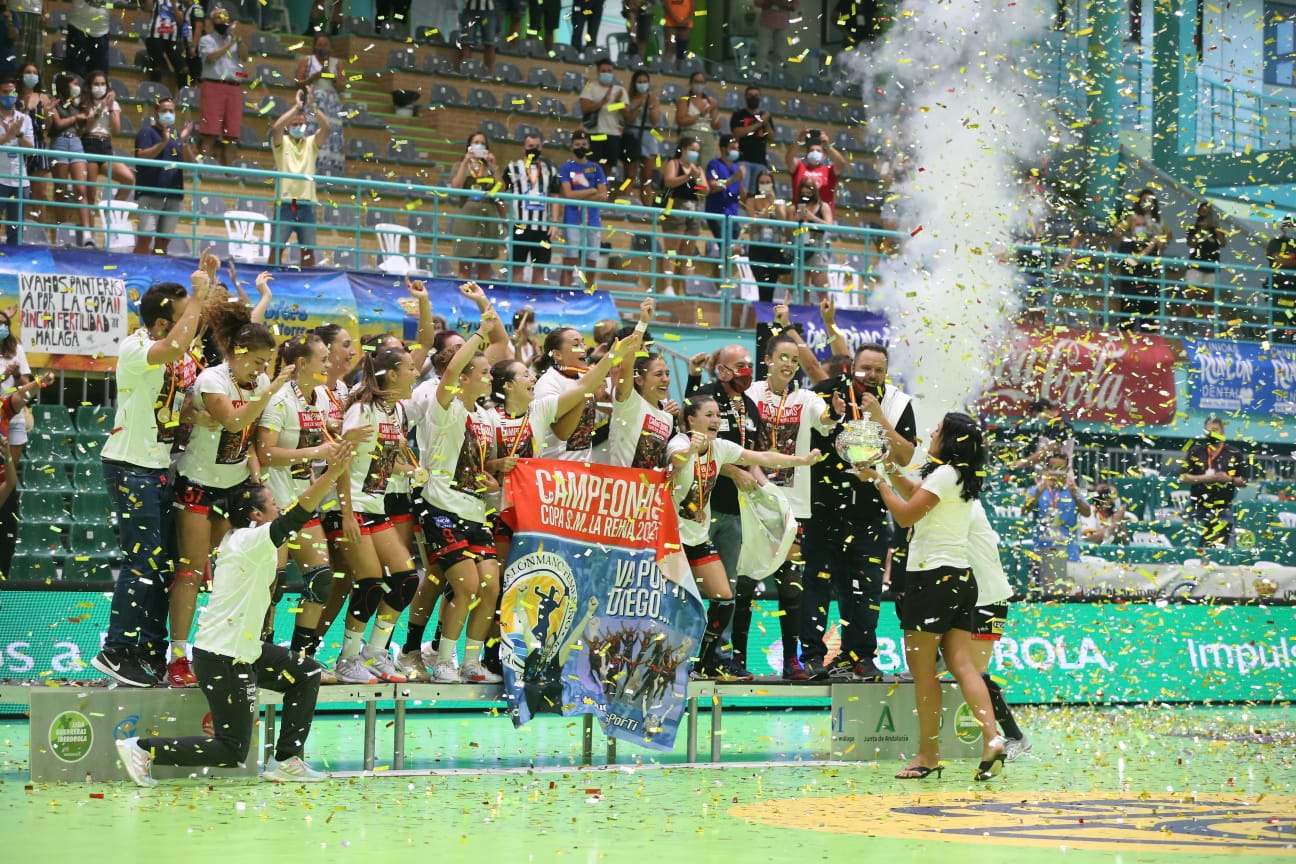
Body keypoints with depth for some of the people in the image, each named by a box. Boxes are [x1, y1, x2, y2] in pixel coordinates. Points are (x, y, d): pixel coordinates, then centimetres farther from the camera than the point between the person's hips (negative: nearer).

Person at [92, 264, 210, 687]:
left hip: (160, 469, 9)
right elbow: (175, 349, -38)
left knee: (163, 563, 9)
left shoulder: (164, 344, 6)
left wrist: (206, 281, 5)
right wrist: (199, 294, -29)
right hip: (131, 468, -9)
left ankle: (151, 650, 15)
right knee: (143, 560, -12)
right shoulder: (135, 347, -18)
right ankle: (115, 651, -7)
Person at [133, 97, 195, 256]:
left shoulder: (177, 135, 15)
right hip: (150, 193, -5)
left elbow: (190, 162, 7)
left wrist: (185, 142, -9)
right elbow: (142, 156, -13)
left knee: (164, 240, 6)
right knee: (145, 237, -14)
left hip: (173, 194, 5)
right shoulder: (147, 131, 1)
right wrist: (164, 142, -22)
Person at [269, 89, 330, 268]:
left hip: (307, 204, 2)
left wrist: (312, 107, -18)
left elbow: (327, 128, -7)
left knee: (308, 250, 5)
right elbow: (276, 128, -18)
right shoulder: (281, 143, 3)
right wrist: (296, 107, -20)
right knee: (277, 248, -2)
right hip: (285, 203, -2)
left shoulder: (312, 143, 9)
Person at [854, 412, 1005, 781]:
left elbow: (906, 515, -14)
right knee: (963, 665, 1)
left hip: (933, 576, -9)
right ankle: (991, 740, -14)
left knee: (922, 668, -2)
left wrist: (878, 480, -3)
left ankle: (928, 754, 0)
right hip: (959, 576, 9)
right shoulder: (963, 477, 16)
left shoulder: (944, 474, -12)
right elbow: (916, 495, 30)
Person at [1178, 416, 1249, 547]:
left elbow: (1244, 481, 6)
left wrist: (1230, 479, -13)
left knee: (1224, 544, -8)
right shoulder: (1196, 451, 4)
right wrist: (1206, 478, -13)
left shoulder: (1234, 454, 4)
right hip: (1199, 508, 1)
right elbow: (1183, 477, -1)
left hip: (1223, 509, -1)